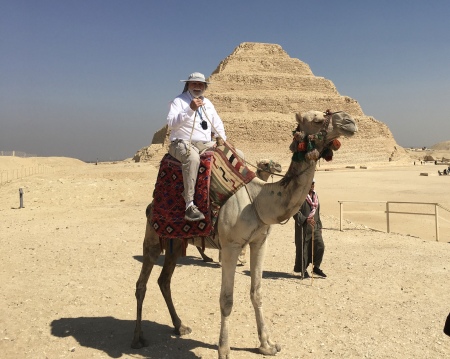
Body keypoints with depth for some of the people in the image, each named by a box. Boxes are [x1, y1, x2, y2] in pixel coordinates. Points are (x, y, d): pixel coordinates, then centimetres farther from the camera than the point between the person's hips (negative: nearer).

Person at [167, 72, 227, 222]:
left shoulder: (207, 103, 21)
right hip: (183, 143, -7)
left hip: (206, 145, 7)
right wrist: (190, 109, -26)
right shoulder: (179, 101, 0)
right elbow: (171, 123, -17)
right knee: (193, 157, -42)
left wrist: (222, 139, 9)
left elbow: (218, 124, 27)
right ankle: (189, 206, -44)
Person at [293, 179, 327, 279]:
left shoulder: (315, 196, 14)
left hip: (315, 227, 6)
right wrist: (306, 220, -29)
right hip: (303, 228, -6)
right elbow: (296, 212, -17)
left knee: (320, 246, -3)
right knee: (303, 249, 1)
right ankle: (303, 270, 15)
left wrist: (319, 226, 19)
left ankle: (316, 267, 15)